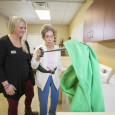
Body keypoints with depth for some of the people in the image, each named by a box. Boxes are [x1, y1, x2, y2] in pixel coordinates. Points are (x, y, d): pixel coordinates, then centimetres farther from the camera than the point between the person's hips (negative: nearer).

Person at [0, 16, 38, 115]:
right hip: (12, 81, -6)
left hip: (26, 79, 6)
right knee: (13, 105, 11)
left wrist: (31, 77, 10)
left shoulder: (25, 43, 2)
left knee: (30, 95, 22)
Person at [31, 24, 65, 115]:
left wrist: (63, 70, -1)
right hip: (43, 78, -3)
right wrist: (37, 57, -24)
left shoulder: (57, 48, 0)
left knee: (55, 99, 19)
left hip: (55, 77, 4)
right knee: (43, 102, 8)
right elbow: (33, 66, -8)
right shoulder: (39, 49, -11)